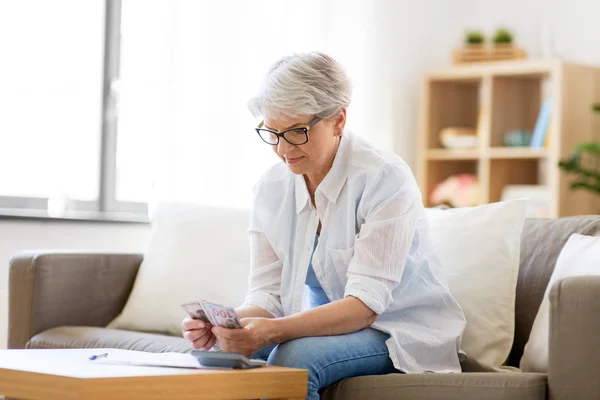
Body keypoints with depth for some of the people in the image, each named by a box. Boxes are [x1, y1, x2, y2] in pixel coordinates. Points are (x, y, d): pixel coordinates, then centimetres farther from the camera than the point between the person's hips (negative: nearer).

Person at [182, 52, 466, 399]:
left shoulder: (385, 179, -19)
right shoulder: (271, 189, -1)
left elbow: (365, 304, -25)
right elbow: (268, 294, -4)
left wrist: (274, 331, -40)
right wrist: (226, 323, -27)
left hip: (405, 331, -5)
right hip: (331, 327, 5)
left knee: (293, 357, -31)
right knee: (228, 354, -22)